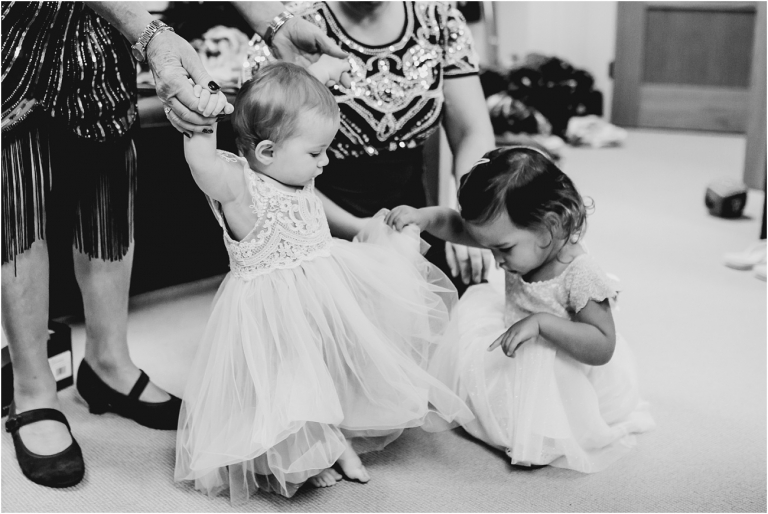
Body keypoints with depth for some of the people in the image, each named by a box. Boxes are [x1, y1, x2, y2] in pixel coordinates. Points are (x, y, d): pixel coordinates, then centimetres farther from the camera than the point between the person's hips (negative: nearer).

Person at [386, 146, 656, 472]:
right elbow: (457, 227, -2)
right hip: (522, 357, 8)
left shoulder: (580, 276, -31)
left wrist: (540, 322, -41)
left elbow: (602, 348, -34)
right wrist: (424, 216, -22)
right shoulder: (521, 244, -10)